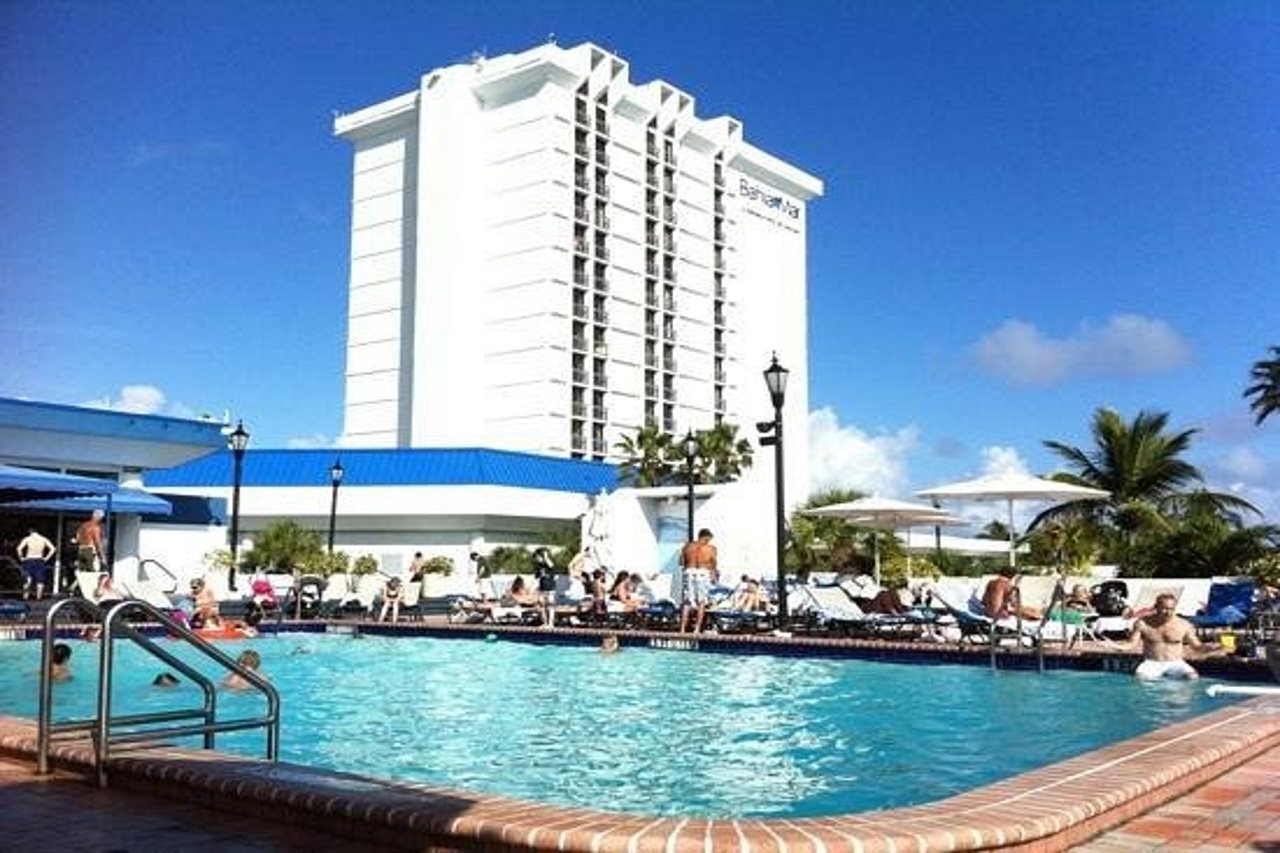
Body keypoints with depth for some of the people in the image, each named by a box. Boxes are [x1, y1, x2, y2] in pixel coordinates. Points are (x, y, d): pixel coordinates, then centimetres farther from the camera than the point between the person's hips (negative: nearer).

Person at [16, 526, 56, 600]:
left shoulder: (27, 539, 0)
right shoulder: (44, 539, 6)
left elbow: (19, 548, -13)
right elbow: (53, 549, -1)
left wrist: (21, 558, -1)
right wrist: (46, 558, 4)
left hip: (29, 561, -2)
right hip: (40, 562, 2)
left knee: (27, 578, 7)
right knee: (40, 581, 5)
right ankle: (38, 597, 1)